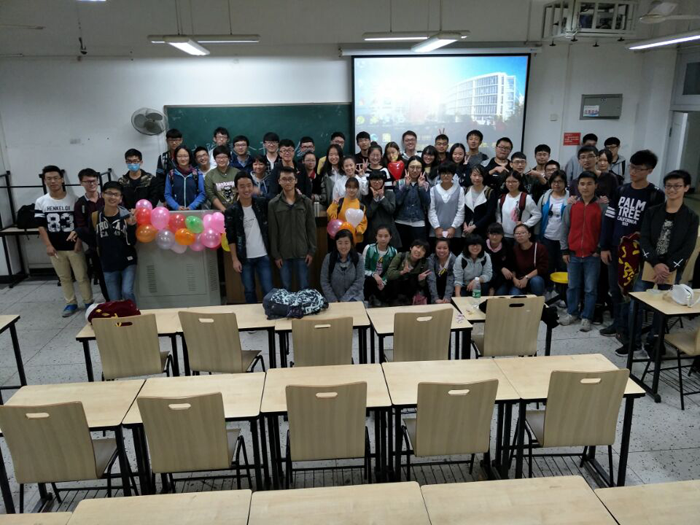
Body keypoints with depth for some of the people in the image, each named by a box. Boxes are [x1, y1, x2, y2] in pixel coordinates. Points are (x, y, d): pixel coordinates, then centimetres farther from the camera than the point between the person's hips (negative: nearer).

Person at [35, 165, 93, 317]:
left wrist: (79, 241, -12)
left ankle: (89, 303, 18)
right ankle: (71, 303, 26)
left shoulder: (73, 200, -5)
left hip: (73, 246, -2)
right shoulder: (40, 202, -1)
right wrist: (48, 245, -6)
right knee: (64, 278, 14)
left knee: (82, 276, 5)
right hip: (55, 248, 2)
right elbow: (41, 226, 0)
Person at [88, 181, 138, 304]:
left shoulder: (126, 215, -10)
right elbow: (92, 239, 13)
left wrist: (132, 225, -24)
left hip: (128, 262, -2)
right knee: (115, 301, 8)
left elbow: (132, 242, -13)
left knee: (127, 292, -20)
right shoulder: (95, 216, -3)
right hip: (108, 265, 3)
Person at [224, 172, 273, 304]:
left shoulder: (262, 203, -1)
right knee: (249, 291, 10)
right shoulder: (231, 211, -5)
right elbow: (231, 237, -3)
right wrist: (234, 259, -6)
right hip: (244, 258, 0)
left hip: (263, 256, 1)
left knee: (268, 290, 2)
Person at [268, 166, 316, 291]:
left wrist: (312, 251, -3)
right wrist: (275, 254, -3)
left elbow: (311, 228, 2)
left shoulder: (306, 202, 1)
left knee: (304, 288, 7)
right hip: (283, 254, 0)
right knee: (286, 289, 9)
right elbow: (273, 232, 0)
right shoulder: (273, 204, 0)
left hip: (302, 252, 0)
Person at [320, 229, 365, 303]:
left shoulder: (358, 258, -4)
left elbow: (359, 282, -8)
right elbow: (324, 282, -3)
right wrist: (333, 300, -13)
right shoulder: (328, 258, -3)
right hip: (333, 298, 1)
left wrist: (344, 300, -15)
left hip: (353, 297, -1)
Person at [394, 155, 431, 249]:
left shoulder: (425, 184, 5)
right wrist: (406, 185, -14)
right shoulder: (400, 183, 4)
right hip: (401, 223, 0)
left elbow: (427, 203, -6)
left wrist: (421, 186, -13)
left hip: (418, 224, 0)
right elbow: (397, 201, -8)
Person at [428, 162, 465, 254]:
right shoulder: (433, 190, 5)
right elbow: (431, 210, 1)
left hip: (454, 232, 0)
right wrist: (437, 227, -7)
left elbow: (461, 211, 0)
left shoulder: (459, 190, 4)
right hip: (436, 232, 0)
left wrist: (453, 227, -8)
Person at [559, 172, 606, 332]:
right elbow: (565, 229, 7)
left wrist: (599, 249, -7)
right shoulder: (571, 206, 3)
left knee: (590, 288, 4)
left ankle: (586, 317, 13)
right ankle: (572, 313, 25)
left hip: (592, 255, -2)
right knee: (573, 286, 12)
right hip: (573, 254, 3)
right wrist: (565, 250, 4)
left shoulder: (602, 207, -4)